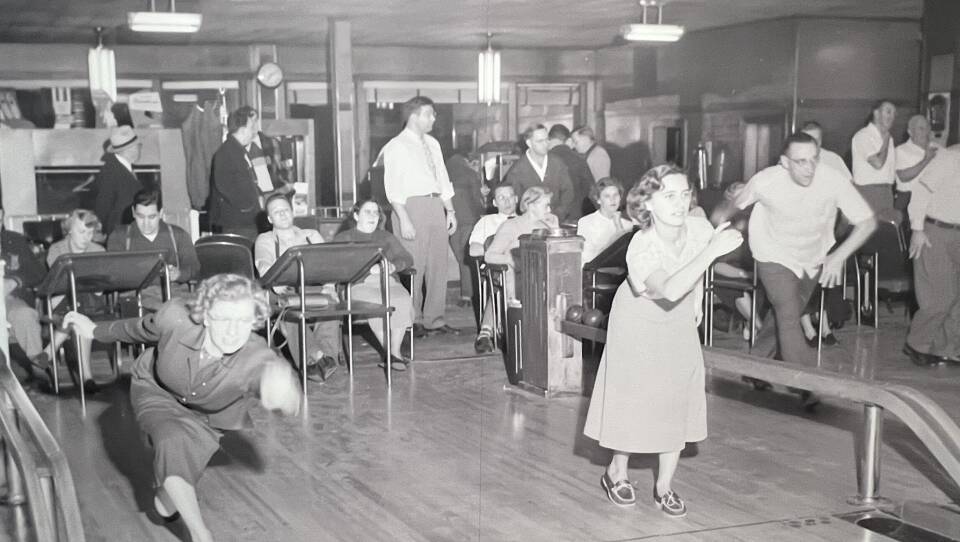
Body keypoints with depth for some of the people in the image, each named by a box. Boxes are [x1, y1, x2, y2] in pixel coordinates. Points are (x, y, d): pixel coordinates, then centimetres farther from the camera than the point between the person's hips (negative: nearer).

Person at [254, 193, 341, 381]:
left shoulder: (312, 235, 28)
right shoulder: (265, 240, 21)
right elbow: (263, 264, -1)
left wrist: (328, 285, -10)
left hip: (317, 289, 1)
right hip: (286, 292, -1)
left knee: (329, 302, -36)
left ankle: (328, 355, -50)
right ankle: (313, 356, -52)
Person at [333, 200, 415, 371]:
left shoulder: (386, 237, 29)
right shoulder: (343, 238, 17)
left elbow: (407, 258, 17)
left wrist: (393, 266, -7)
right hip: (359, 283, -3)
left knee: (403, 301, -31)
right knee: (379, 304, -35)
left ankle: (396, 350, -26)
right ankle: (391, 353, -27)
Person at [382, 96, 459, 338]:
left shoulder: (432, 144, 16)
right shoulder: (396, 147, -5)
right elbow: (393, 188, -11)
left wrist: (450, 210, 12)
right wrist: (404, 219, -19)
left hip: (436, 205, 7)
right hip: (412, 206, -7)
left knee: (438, 265, 7)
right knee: (413, 266, -5)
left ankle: (435, 320, 15)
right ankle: (413, 322, 6)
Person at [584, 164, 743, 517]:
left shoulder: (699, 228, -22)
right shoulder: (642, 246, -37)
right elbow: (669, 290, -56)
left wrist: (697, 301, 7)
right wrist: (712, 251, -58)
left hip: (679, 323, 5)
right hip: (639, 321, -4)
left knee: (678, 403, 4)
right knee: (634, 400, 4)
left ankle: (664, 487, 18)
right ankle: (616, 473, 29)